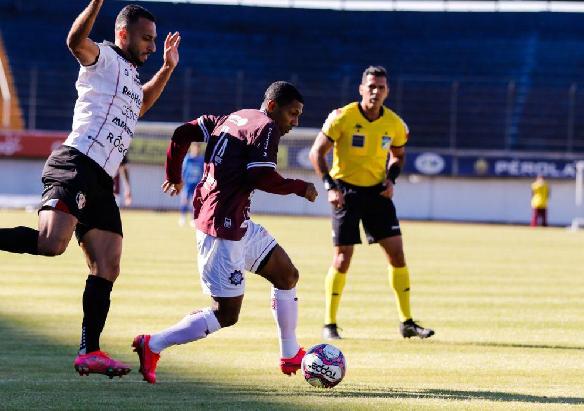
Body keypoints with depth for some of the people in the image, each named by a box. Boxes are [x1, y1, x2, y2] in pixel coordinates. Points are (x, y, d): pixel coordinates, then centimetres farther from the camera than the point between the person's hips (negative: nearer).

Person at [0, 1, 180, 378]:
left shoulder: (131, 76, 29)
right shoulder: (103, 57, 2)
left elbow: (140, 104, 52)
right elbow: (76, 41, -22)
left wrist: (167, 68, 44)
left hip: (101, 183, 9)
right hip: (77, 164, -9)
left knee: (107, 269, 3)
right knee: (52, 243, -30)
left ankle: (90, 352, 4)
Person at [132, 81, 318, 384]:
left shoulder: (232, 118, 16)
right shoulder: (266, 127, -9)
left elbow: (182, 134, 13)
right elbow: (261, 177, -20)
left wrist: (173, 176, 26)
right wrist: (301, 188, -5)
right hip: (223, 227, -11)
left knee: (287, 275, 19)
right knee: (226, 314, -8)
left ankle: (290, 357, 27)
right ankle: (152, 346, -7)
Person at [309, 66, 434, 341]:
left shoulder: (394, 124, -1)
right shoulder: (343, 117, -13)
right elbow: (317, 153, -9)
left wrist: (391, 179, -1)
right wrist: (330, 186, -18)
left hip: (377, 191, 4)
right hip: (346, 191, -4)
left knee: (397, 254, -3)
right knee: (342, 259, -6)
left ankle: (406, 323, 6)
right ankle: (329, 324, 7)